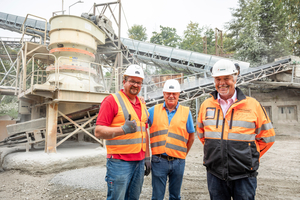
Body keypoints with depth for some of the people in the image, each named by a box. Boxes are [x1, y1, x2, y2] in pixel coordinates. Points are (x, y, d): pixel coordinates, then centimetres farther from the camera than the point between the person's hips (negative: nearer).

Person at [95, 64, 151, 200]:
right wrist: (123, 130, -28)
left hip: (139, 162, 7)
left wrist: (147, 157, 17)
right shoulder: (112, 100, -8)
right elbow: (98, 132, -14)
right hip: (119, 163, -6)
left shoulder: (141, 104, 15)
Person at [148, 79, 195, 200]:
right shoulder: (153, 110, 3)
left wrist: (183, 154, 7)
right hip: (158, 161, -1)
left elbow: (191, 137, 9)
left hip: (178, 162, 1)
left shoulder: (186, 112, 3)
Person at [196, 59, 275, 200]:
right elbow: (201, 134, 16)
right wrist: (215, 151, 10)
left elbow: (267, 137, 5)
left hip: (243, 175, -2)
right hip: (215, 174, 2)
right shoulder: (206, 105, 2)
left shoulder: (253, 105, -4)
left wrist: (249, 156, 3)